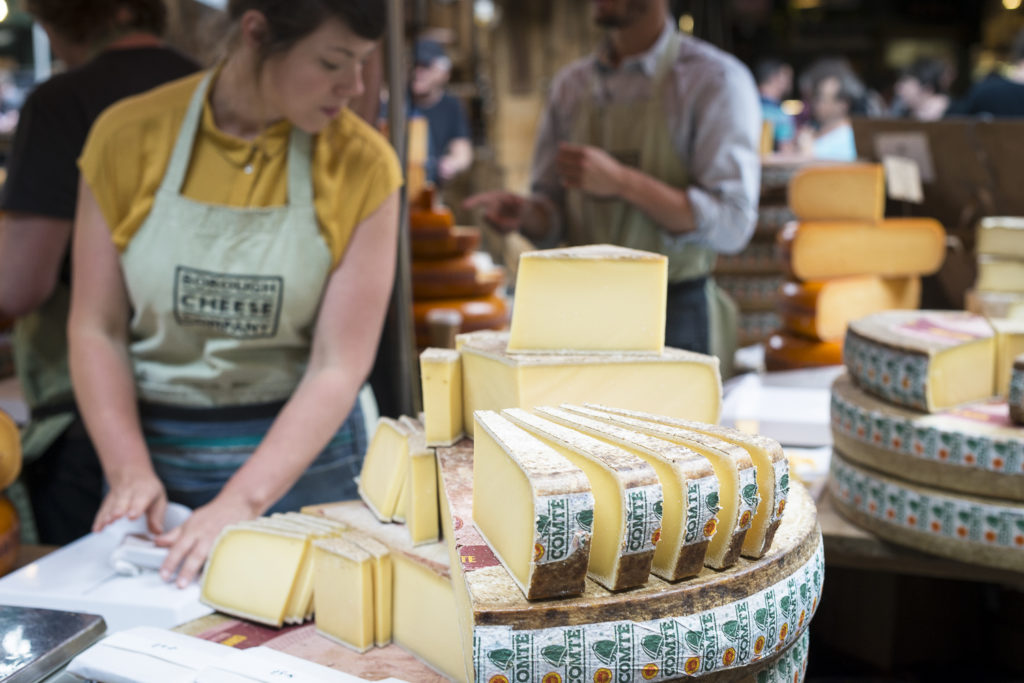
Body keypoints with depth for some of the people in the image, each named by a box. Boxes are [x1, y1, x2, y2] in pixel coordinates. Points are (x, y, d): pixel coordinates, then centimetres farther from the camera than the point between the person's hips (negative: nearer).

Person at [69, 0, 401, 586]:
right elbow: (96, 330, -4)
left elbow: (340, 365, -13)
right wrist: (131, 472, -15)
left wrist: (242, 503, -21)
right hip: (154, 445, 1)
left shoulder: (362, 164, -10)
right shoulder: (130, 135, -6)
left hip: (300, 451, -1)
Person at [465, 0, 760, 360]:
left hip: (675, 317, -4)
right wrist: (523, 214, -10)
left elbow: (731, 225, -16)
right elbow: (554, 217, 13)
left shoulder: (715, 79, -8)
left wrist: (621, 181, -24)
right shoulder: (571, 84, 8)